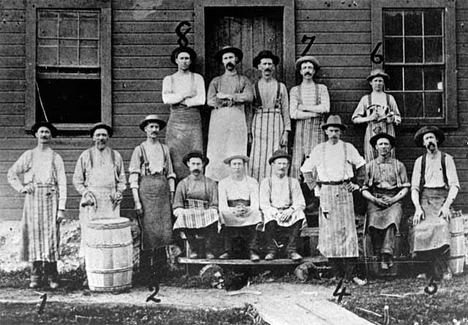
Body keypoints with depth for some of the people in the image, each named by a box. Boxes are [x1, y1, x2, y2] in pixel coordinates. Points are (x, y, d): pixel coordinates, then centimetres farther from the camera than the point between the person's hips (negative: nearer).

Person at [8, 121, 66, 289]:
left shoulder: (56, 158, 9)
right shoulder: (28, 155, 12)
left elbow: (62, 184, 4)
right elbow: (12, 173, 18)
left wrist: (61, 208, -4)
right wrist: (21, 188, 1)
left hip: (50, 199, -1)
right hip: (32, 199, 1)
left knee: (51, 236, -5)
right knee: (34, 235, 0)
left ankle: (52, 277, 1)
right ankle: (35, 276, 7)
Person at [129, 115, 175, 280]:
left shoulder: (164, 149, 15)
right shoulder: (139, 150, 4)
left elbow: (170, 174, 15)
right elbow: (133, 177, 0)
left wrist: (172, 196, 7)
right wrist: (136, 200, -8)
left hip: (163, 191, 3)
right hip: (146, 191, -3)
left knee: (165, 231, -1)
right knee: (148, 231, -5)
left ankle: (161, 269, 8)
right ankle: (145, 270, 3)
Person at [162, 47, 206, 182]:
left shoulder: (197, 78, 12)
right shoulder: (168, 79, 14)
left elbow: (201, 100, -2)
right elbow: (166, 99, -3)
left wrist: (178, 99, -2)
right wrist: (186, 95, -6)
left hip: (193, 120, 0)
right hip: (176, 120, 0)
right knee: (175, 156, -6)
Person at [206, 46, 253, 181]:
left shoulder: (244, 80, 16)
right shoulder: (216, 81, 17)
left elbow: (248, 97, -2)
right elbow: (210, 101, 3)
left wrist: (227, 96, -4)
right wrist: (235, 99, -1)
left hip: (237, 119, 0)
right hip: (218, 119, 0)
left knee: (237, 153, -9)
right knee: (216, 153, -9)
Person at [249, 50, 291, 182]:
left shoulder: (281, 87, 10)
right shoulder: (254, 87, 9)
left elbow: (286, 111, 8)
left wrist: (286, 132, -1)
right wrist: (249, 132, 0)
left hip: (276, 124, 0)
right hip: (258, 125, 0)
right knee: (257, 161, -6)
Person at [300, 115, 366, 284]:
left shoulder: (348, 148, 8)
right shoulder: (318, 149, 9)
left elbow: (361, 165, 18)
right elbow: (306, 169, 16)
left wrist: (356, 183, 9)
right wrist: (314, 186, 7)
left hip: (344, 191, 0)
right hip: (326, 193, 1)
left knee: (348, 231, -5)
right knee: (329, 232, -3)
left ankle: (350, 274, -3)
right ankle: (338, 274, 3)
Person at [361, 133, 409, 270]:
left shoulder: (399, 165, 14)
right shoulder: (369, 166, 15)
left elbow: (405, 187, 10)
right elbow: (364, 189, 11)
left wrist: (393, 199, -6)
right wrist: (375, 199, -6)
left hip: (394, 201, 0)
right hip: (374, 201, 1)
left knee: (391, 220, -34)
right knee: (373, 224, -31)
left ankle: (387, 254, -38)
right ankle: (380, 256, -23)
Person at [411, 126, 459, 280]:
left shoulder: (447, 159, 8)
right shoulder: (419, 161, 14)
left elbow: (454, 185, 1)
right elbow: (414, 188, 9)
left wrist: (446, 205, -13)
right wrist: (418, 208, -7)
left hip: (442, 198, -2)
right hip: (424, 200, 2)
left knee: (439, 226, -30)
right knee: (421, 230, -24)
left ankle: (435, 270, -19)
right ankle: (443, 270, -14)